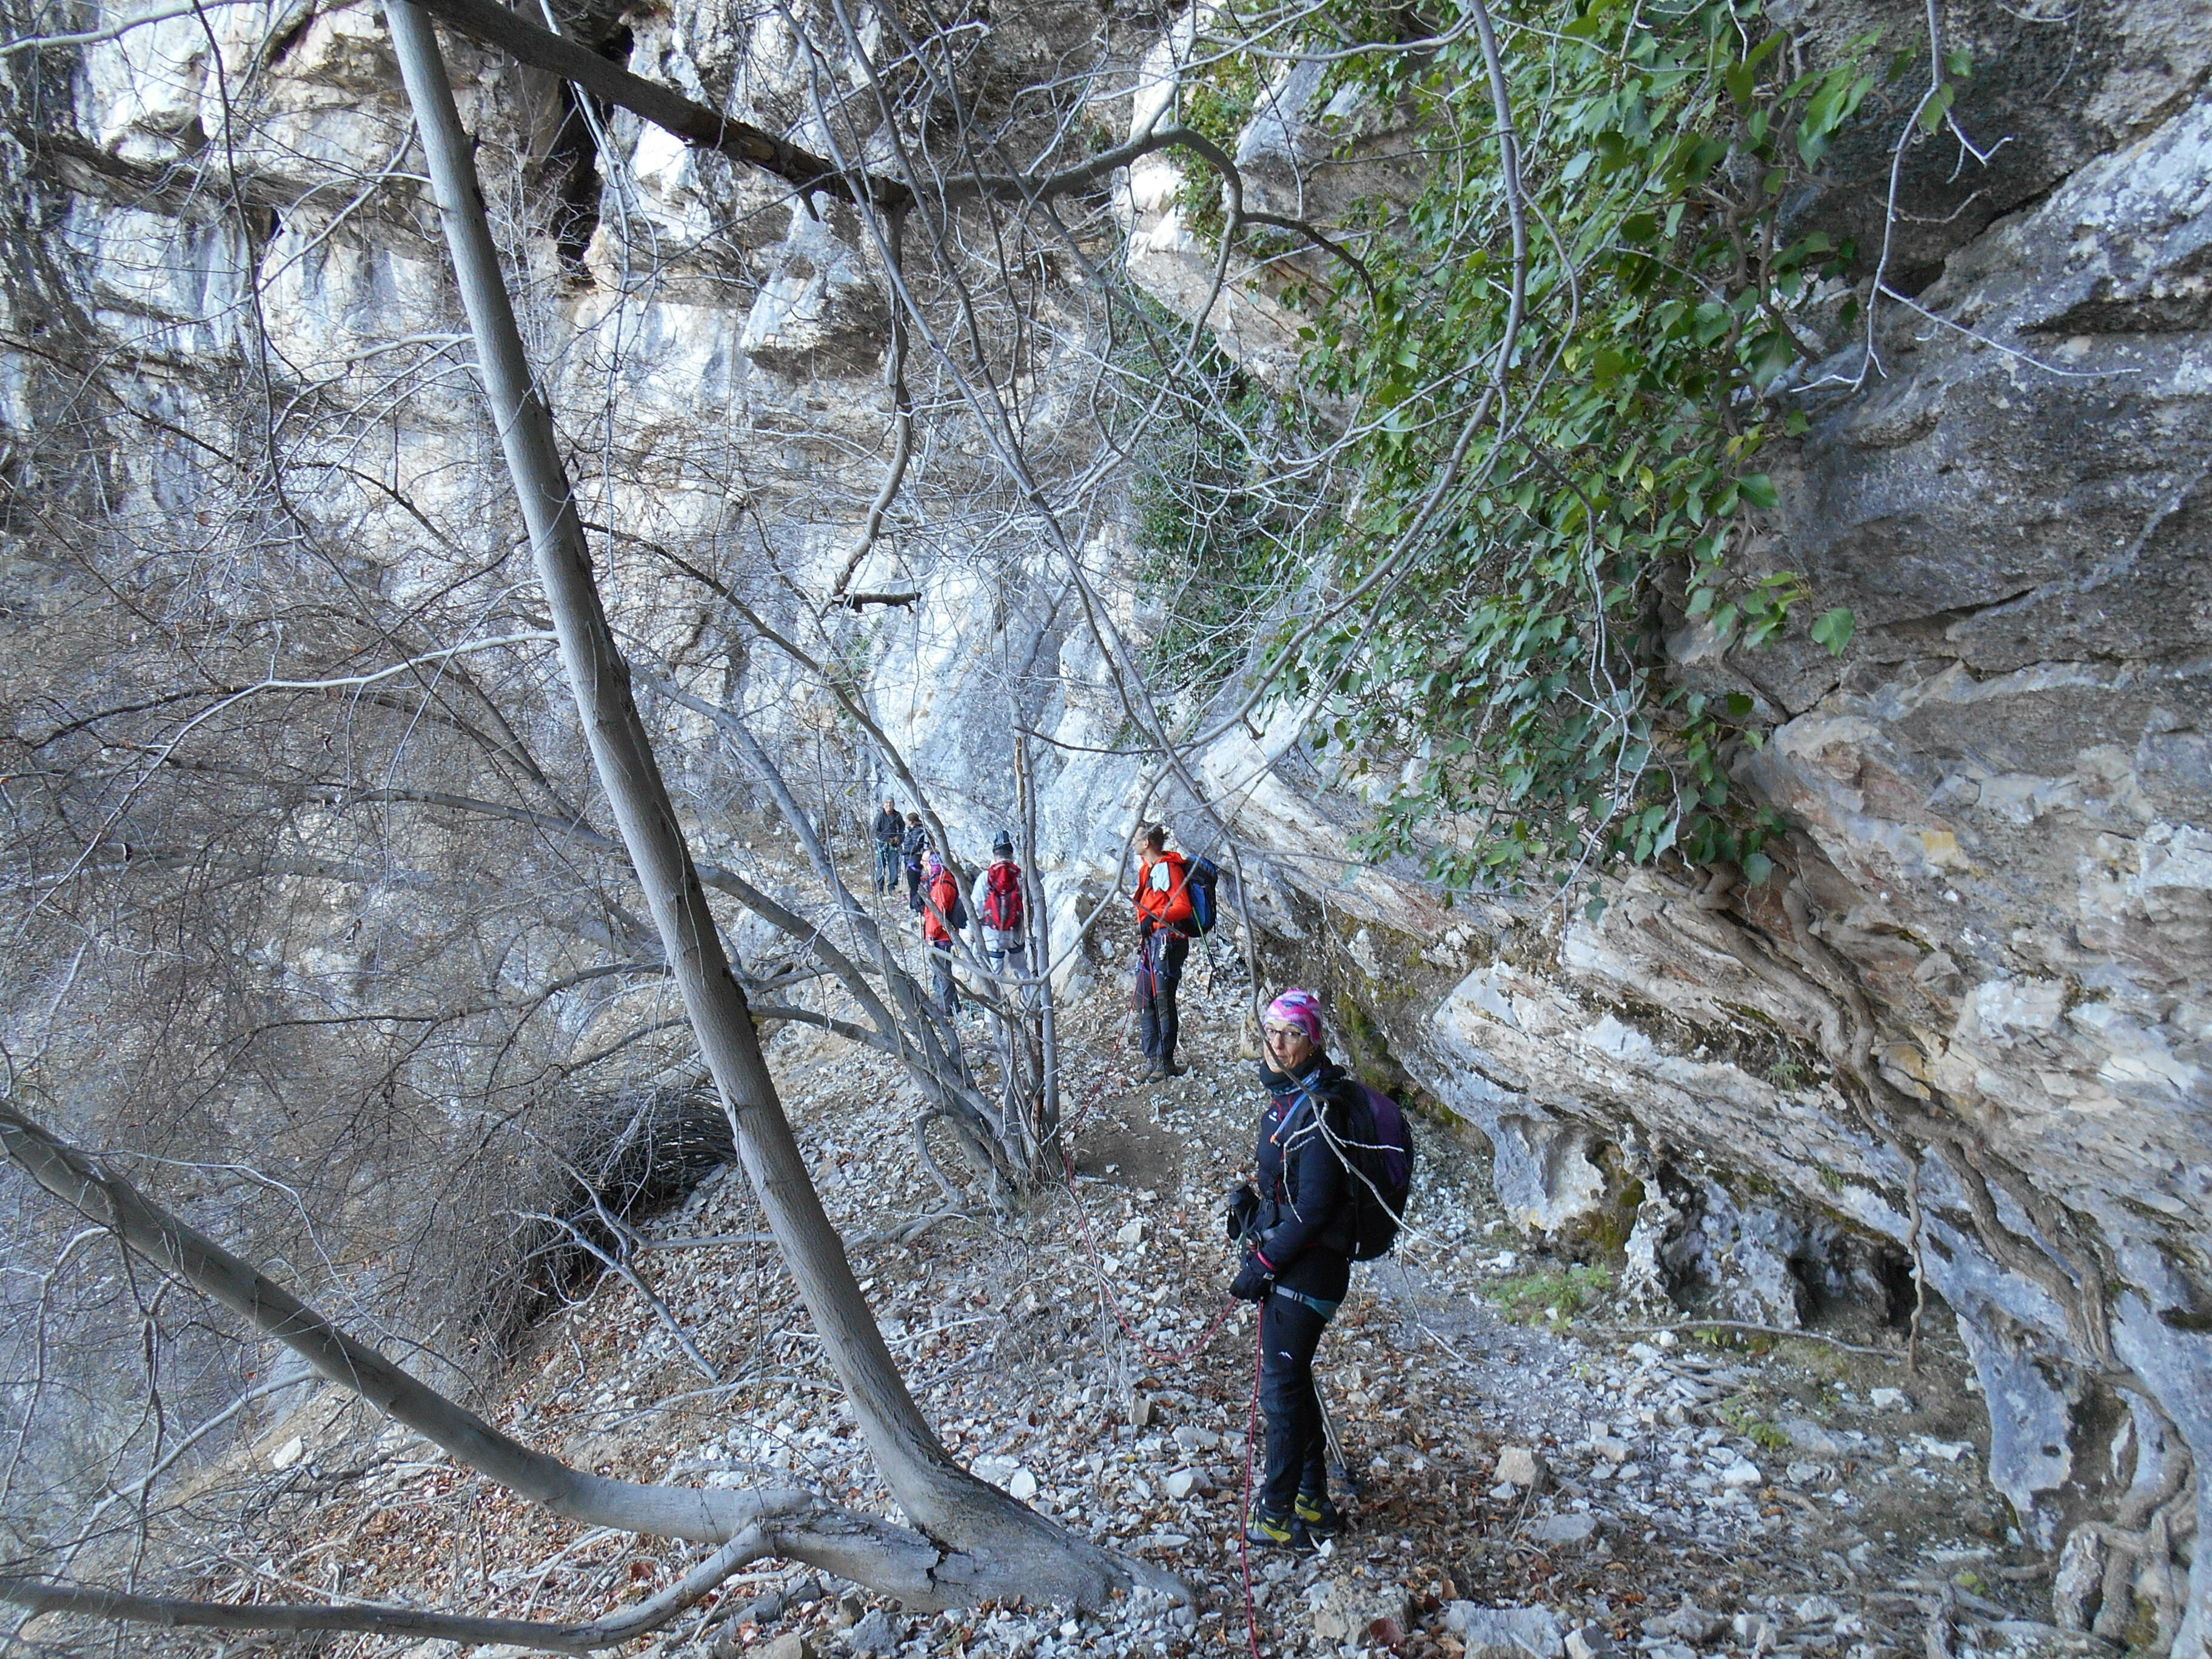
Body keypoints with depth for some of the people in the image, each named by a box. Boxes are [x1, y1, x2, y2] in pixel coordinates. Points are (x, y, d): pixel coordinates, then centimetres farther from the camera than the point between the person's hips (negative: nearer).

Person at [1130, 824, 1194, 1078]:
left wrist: (1155, 918, -33)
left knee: (1163, 999, -6)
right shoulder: (1149, 869, 18)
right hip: (1152, 941, 10)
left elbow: (1183, 906, -22)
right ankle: (1155, 1058, 14)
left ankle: (1166, 1062, 0)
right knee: (1144, 1000, 9)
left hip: (1168, 940, -10)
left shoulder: (1167, 868, -12)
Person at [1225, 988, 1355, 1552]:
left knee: (1281, 1387, 1)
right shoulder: (1287, 1093, 6)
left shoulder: (1316, 1110, -24)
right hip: (1285, 1255, 10)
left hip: (1307, 1266, -10)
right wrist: (1251, 1200, 8)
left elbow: (1313, 1211, -23)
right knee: (1292, 1379, 19)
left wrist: (1263, 1265, -19)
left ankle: (1279, 1514, 16)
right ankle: (1313, 1501, 32)